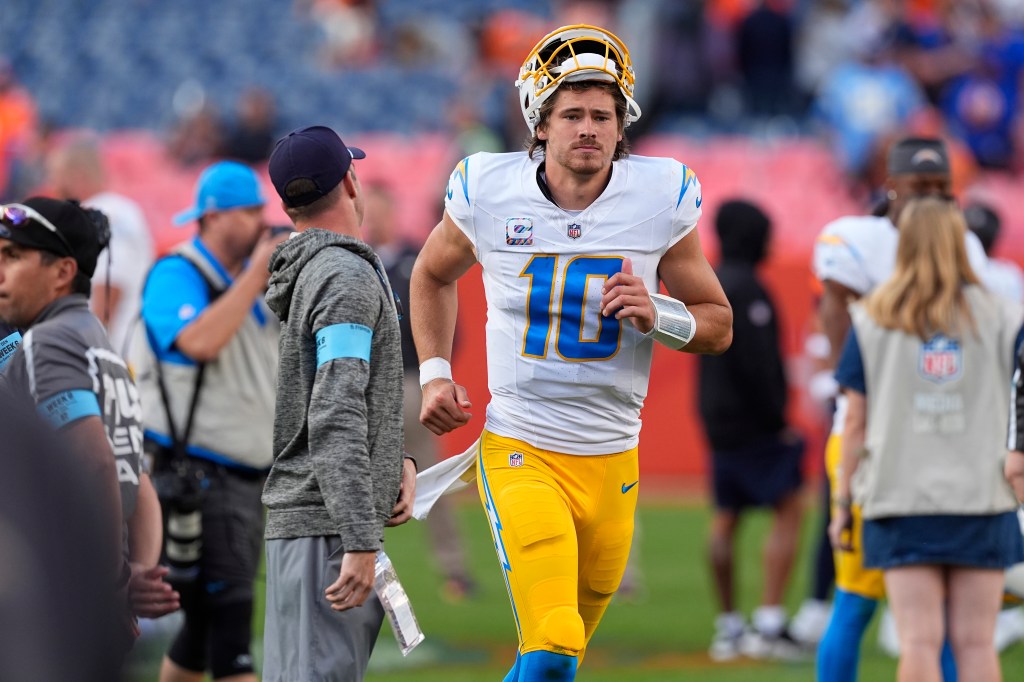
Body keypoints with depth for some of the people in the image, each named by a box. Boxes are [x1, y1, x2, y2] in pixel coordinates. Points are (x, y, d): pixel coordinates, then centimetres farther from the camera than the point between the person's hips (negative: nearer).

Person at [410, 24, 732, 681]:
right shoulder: (490, 193, -6)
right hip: (519, 451, -2)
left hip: (611, 461, 3)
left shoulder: (660, 200, -6)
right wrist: (435, 374, 5)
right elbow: (433, 275, 16)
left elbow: (718, 325, 4)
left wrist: (657, 316, -16)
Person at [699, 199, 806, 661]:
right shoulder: (745, 288, -16)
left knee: (726, 517, 11)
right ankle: (769, 622, -14)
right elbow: (755, 363, -21)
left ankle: (728, 626, 14)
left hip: (717, 419, 10)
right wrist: (777, 419, -15)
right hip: (752, 424, -10)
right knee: (788, 510, -7)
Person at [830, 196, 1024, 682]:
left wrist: (843, 500, 9)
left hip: (901, 500, 0)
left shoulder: (873, 320, 3)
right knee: (975, 641, 3)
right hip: (982, 497, 0)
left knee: (919, 641, -4)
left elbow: (856, 423, 4)